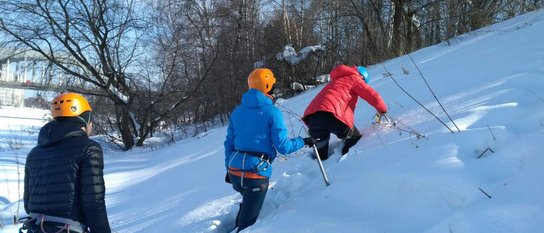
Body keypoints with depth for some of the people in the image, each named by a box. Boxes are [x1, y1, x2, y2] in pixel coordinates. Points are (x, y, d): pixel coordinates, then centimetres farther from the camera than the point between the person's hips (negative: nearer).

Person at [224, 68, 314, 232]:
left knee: (248, 203, 35)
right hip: (256, 173, -6)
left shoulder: (237, 111, 9)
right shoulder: (272, 112, -8)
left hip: (234, 170, 6)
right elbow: (282, 146, -9)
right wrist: (303, 142, 7)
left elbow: (229, 143, 15)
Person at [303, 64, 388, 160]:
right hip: (330, 115, -7)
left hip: (311, 116, 7)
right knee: (355, 139, 13)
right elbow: (372, 95, 11)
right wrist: (382, 109, 30)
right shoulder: (354, 78, 17)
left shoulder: (336, 80, 40)